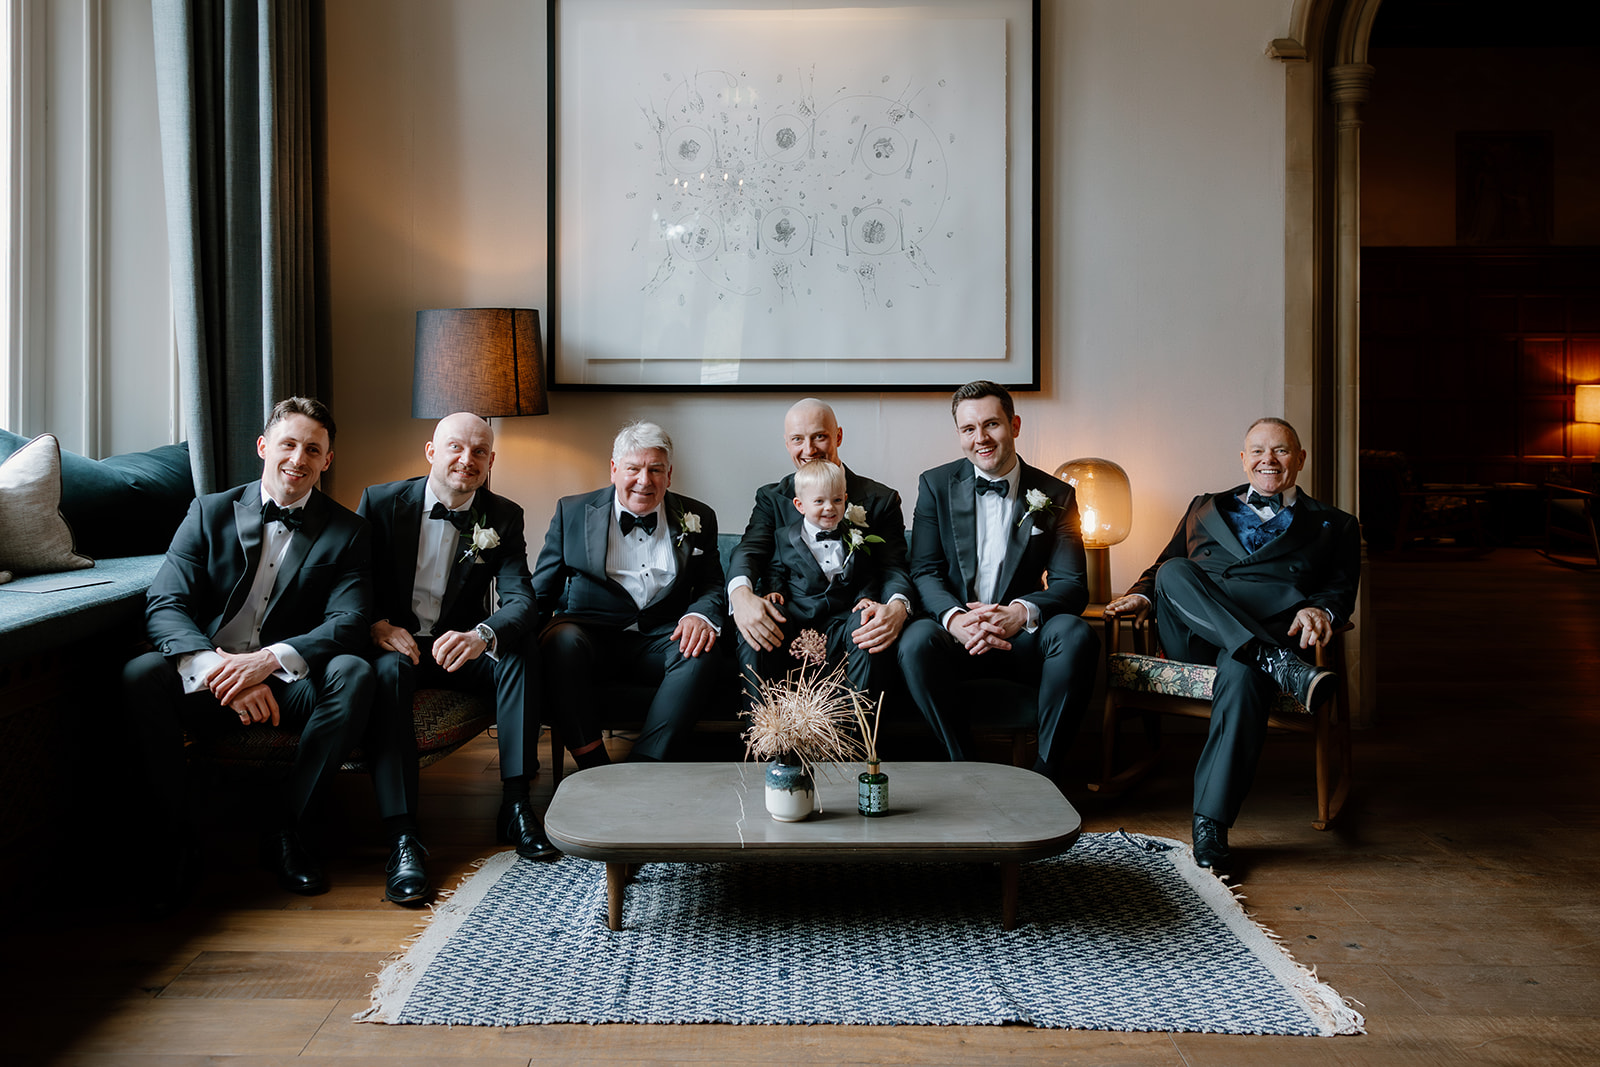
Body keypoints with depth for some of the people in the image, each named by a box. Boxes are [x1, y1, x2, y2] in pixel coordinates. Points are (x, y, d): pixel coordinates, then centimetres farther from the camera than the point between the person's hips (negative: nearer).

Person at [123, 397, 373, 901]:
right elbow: (164, 605, -7)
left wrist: (268, 660, -28)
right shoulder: (210, 512, 5)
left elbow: (348, 625, -9)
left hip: (291, 685, 0)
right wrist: (220, 670, -27)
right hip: (207, 684, 0)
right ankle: (171, 837, -14)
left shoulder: (346, 532, 3)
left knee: (353, 674, -30)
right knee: (140, 674, -29)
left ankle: (284, 826, -15)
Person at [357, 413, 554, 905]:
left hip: (460, 645, 2)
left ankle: (515, 802, -21)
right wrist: (377, 625, -24)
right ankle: (402, 836, -38)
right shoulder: (381, 501, -4)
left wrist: (481, 635, -38)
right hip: (394, 642, -1)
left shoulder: (504, 517, -2)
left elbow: (521, 600, -15)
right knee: (389, 670, -35)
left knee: (519, 651, -27)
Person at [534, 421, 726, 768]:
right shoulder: (572, 512, 9)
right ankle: (594, 768, -28)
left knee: (703, 651, -31)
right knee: (562, 640, -34)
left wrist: (701, 615, -14)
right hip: (590, 634, -1)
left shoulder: (697, 519, 11)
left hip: (662, 640, 1)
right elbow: (540, 590, 9)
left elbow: (713, 585, 11)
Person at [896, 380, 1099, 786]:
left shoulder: (1056, 496, 5)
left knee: (1076, 634, -30)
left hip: (1024, 640, 1)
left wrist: (1021, 612, -24)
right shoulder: (936, 485, 6)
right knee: (916, 640, -32)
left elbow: (1072, 584, -2)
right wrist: (954, 618, -23)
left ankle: (1045, 773, -18)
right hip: (956, 635, 0)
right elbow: (925, 572, -1)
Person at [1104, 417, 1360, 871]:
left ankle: (1210, 823, -37)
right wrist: (1142, 593, 0)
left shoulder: (1334, 526, 24)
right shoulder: (1205, 508, 31)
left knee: (1243, 675, -39)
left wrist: (1320, 610, -16)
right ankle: (1279, 664, -40)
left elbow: (1341, 591, 10)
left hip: (1267, 629, -3)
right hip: (1192, 637, 3)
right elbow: (1163, 564, 25)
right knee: (1175, 572, -30)